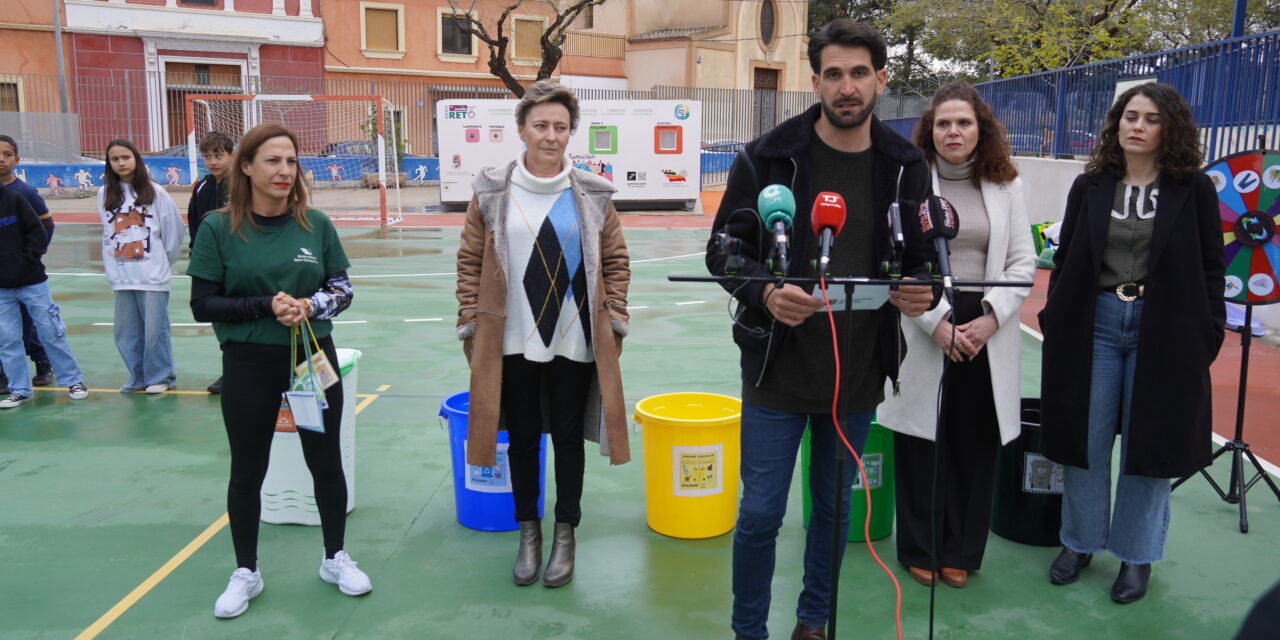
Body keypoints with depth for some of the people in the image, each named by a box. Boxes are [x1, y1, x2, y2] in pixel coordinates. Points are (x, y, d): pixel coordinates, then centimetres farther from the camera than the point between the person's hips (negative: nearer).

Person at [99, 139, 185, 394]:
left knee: (155, 328, -3)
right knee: (125, 331, 6)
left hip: (153, 275, -3)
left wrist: (165, 260, 9)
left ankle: (160, 377, 14)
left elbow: (174, 227, 2)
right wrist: (111, 265, 4)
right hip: (122, 277, 3)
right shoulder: (105, 194, 8)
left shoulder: (154, 192, -1)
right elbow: (108, 233, 9)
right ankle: (139, 377, 21)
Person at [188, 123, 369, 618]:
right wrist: (265, 306, -21)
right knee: (247, 471, 12)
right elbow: (202, 305, -8)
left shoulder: (315, 224, -3)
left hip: (314, 357, 2)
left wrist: (311, 306, -18)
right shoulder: (219, 228, -8)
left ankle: (335, 558, 33)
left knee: (326, 462, 13)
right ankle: (246, 573, 31)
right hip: (249, 364, -1)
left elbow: (342, 289, 3)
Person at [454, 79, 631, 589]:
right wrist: (471, 324, -2)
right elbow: (470, 261, 2)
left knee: (568, 438, 12)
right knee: (523, 438, 13)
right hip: (512, 343, 0)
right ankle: (529, 530, 31)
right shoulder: (492, 192, -2)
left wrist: (613, 319, -1)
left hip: (576, 344, 0)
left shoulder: (592, 195, -1)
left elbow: (615, 261, 5)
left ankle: (566, 534, 29)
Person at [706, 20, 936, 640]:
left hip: (859, 372, 3)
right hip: (778, 367, -3)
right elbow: (723, 249, -5)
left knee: (835, 507, 18)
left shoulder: (906, 165, 2)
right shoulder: (768, 156, -7)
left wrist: (920, 291, -14)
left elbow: (920, 258, 10)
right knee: (760, 513, 5)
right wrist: (765, 293, -26)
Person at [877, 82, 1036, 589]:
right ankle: (920, 549, 22)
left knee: (975, 442, 8)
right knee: (920, 441, 5)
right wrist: (939, 323, -13)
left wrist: (990, 318, -7)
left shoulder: (1005, 184, 7)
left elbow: (1023, 261, 7)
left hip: (987, 331, 3)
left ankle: (961, 552, 25)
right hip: (923, 327, -2)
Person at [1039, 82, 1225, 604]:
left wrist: (1207, 334, -4)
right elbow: (1066, 259, 7)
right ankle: (1080, 542, 24)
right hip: (1092, 325, 2)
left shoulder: (1194, 189, 0)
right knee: (1086, 441, 8)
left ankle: (1135, 555, 21)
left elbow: (1210, 268, 2)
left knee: (1149, 444, 7)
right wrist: (1055, 321, 1)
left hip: (1164, 331, -1)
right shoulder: (1090, 186, 5)